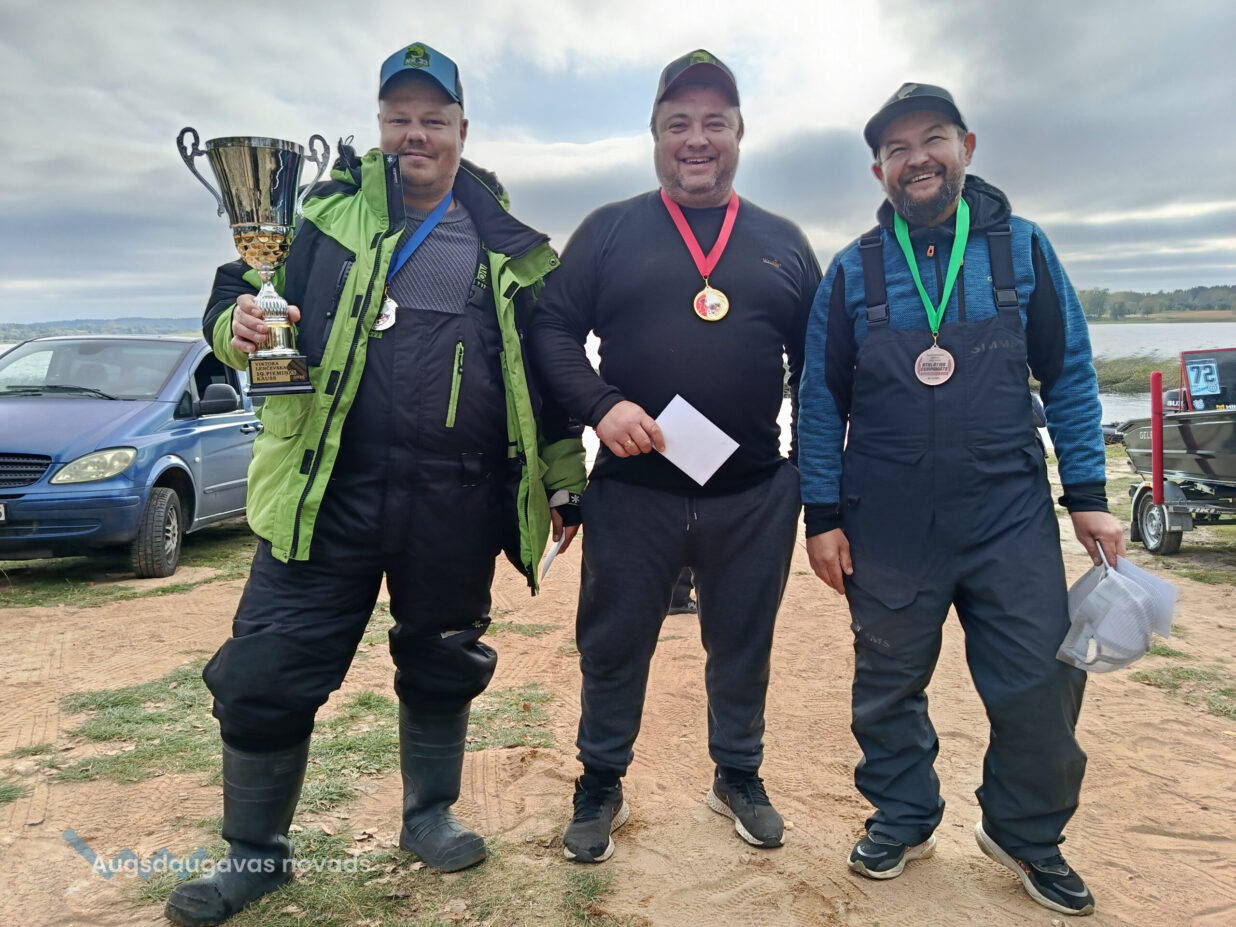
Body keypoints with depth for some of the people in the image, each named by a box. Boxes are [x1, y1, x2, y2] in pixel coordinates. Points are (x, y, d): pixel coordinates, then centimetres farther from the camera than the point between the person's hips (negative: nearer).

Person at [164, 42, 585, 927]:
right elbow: (240, 292, 8)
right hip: (328, 492, 0)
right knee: (266, 673, 2)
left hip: (457, 507, 1)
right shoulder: (327, 212, 8)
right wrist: (239, 323, -17)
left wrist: (563, 484, 12)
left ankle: (431, 812, 38)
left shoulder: (511, 248, 9)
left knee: (443, 664, 14)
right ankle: (255, 852, 25)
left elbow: (548, 373, 13)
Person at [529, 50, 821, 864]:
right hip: (632, 489, -1)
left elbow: (817, 365, 12)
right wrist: (600, 404, -17)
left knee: (743, 646, 15)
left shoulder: (783, 243, 9)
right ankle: (600, 790, 32)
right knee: (613, 646, 11)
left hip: (756, 494, 2)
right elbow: (552, 329, 0)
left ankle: (740, 778, 38)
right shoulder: (608, 231, 4)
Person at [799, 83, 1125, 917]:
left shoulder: (1023, 249, 3)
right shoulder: (853, 272, 2)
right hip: (887, 527, 0)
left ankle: (1028, 833, 30)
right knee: (889, 687, 12)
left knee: (1041, 685, 4)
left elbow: (1069, 376, 6)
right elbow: (822, 401, 2)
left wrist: (1089, 494, 1)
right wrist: (822, 517, -1)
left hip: (1012, 517, 0)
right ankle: (902, 817, 35)